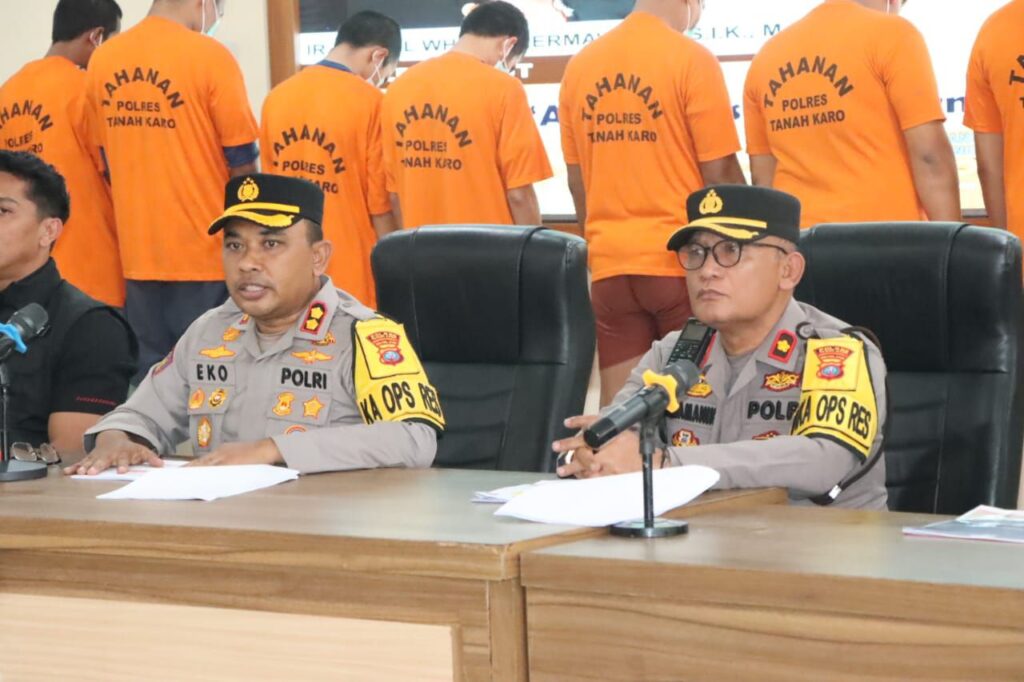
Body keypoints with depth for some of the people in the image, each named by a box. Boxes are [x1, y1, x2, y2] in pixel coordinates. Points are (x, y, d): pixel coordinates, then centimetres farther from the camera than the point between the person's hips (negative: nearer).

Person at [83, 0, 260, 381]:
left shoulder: (102, 60, 5)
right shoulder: (208, 56, -11)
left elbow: (108, 161, 13)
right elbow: (242, 163, -6)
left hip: (138, 255, 5)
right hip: (209, 253, -5)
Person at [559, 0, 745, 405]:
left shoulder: (580, 66, 8)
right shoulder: (691, 60, -7)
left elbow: (577, 181, 13)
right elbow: (720, 174, -7)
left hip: (610, 267, 5)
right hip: (685, 261, -4)